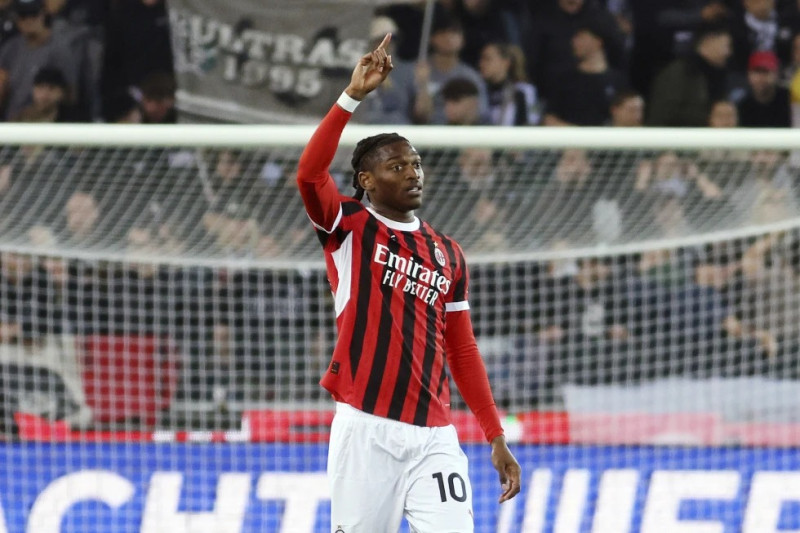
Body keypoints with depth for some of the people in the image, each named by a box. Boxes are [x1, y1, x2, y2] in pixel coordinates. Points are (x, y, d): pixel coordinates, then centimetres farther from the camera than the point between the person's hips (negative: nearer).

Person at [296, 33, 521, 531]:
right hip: (366, 428, -4)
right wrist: (354, 96, -24)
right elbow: (310, 173, -17)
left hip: (434, 435, 4)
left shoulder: (447, 254, 17)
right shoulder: (349, 228, 4)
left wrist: (496, 438, 15)